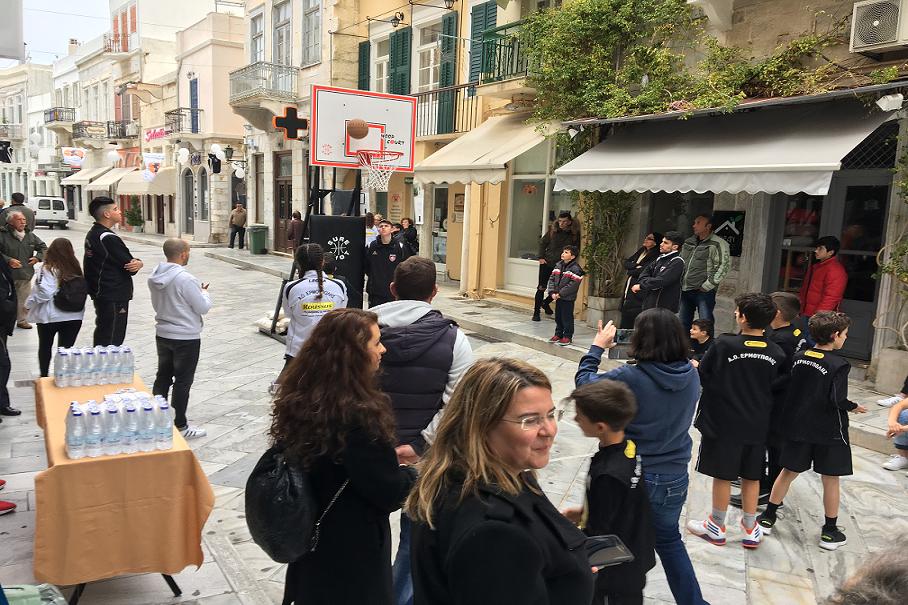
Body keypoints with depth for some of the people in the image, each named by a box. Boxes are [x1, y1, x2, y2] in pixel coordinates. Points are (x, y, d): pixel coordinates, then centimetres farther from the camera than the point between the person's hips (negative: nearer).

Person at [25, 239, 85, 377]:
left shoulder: (48, 269, -12)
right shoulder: (75, 268, 0)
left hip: (50, 316, -2)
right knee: (66, 348, 7)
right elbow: (82, 290, 2)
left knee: (45, 347, 19)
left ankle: (44, 376, 30)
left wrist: (29, 303, -2)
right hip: (74, 315, 2)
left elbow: (45, 293, -19)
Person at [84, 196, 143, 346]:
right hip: (114, 297, -10)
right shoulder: (109, 238, -18)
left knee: (102, 335, 19)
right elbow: (129, 266, -18)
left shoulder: (92, 234, 13)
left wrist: (135, 262, -8)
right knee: (112, 340, -5)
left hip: (100, 293, 10)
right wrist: (139, 263, 1)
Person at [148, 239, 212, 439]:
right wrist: (204, 292, 3)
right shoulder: (185, 279, -24)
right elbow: (203, 307, -18)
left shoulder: (154, 277, 1)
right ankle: (180, 426, 11)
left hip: (162, 334, 7)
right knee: (182, 381, 3)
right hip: (186, 337, -7)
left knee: (163, 376, 17)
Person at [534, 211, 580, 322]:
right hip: (547, 263, -1)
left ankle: (545, 303, 35)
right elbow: (542, 242, 7)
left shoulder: (574, 234, -5)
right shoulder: (553, 230, -4)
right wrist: (541, 257, 0)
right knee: (541, 287, 1)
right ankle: (536, 312, 9)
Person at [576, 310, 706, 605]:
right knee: (669, 540, 28)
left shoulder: (630, 378, -24)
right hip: (675, 478, 5)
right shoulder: (691, 375, -9)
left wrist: (598, 346, 3)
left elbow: (584, 381, -11)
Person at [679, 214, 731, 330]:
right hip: (685, 290, 7)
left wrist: (708, 285, -16)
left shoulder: (718, 244, -7)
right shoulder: (688, 242, 15)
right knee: (683, 323, 14)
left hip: (704, 291, -7)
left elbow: (724, 266, -14)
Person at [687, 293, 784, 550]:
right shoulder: (776, 354, -4)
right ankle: (751, 530, 27)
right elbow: (776, 390, 6)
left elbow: (702, 375, -8)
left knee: (722, 475, 8)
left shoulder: (724, 344, -18)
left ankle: (716, 527, 22)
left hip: (723, 422, -4)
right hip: (757, 425, 4)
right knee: (751, 476, 15)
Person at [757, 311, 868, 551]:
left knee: (789, 472, 14)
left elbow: (787, 389, 4)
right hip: (829, 431, -4)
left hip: (798, 426, 4)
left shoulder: (798, 358, -1)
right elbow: (837, 400, -20)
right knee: (830, 479, 9)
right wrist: (854, 407, -1)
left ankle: (768, 518, 19)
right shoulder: (838, 365, -16)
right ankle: (830, 532, 18)